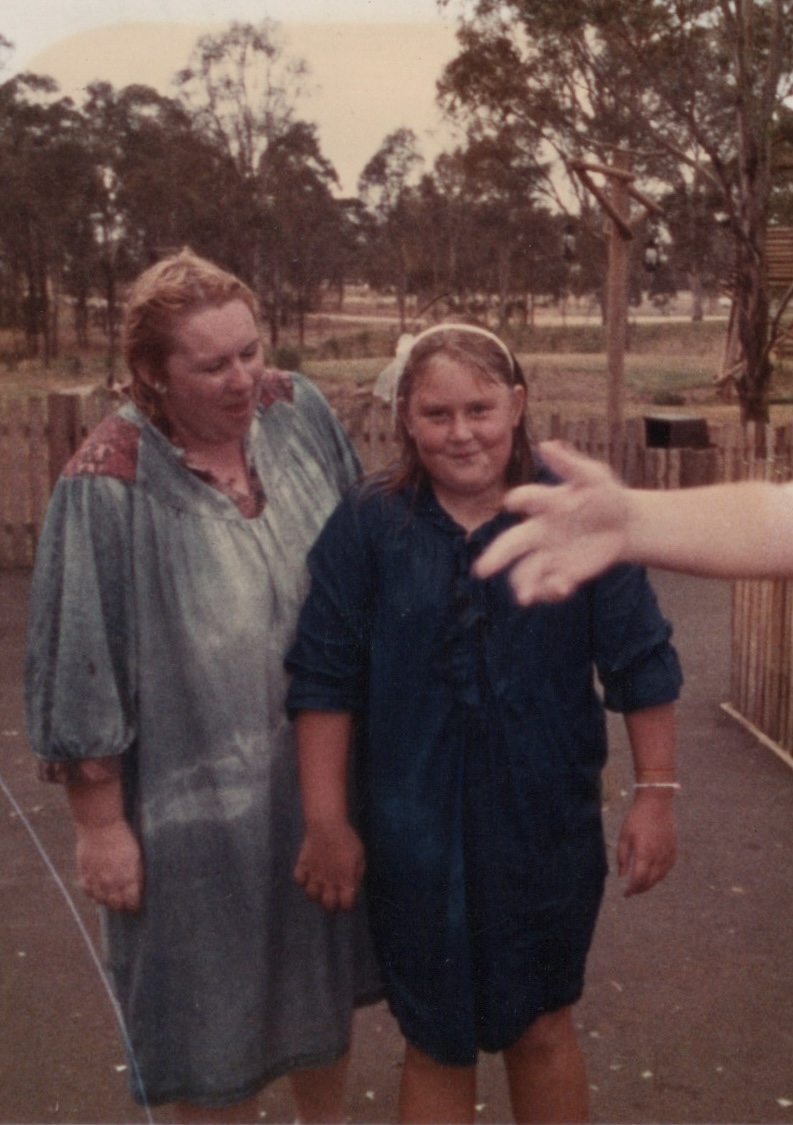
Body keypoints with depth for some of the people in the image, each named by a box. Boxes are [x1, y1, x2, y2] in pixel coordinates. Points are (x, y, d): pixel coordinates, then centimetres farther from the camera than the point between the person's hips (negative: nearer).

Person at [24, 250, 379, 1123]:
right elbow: (78, 673, -15)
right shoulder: (111, 485, -21)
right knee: (214, 1011, 14)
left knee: (323, 980, 25)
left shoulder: (299, 413, -7)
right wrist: (101, 824, -10)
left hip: (323, 776, 5)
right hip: (202, 803, -5)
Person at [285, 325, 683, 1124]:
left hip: (546, 825, 0)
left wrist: (655, 793, -2)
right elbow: (325, 681, -5)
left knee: (541, 1028, 18)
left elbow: (641, 664, -2)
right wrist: (326, 821, -5)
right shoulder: (367, 525, -8)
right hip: (415, 832, 0)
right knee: (435, 1045, 16)